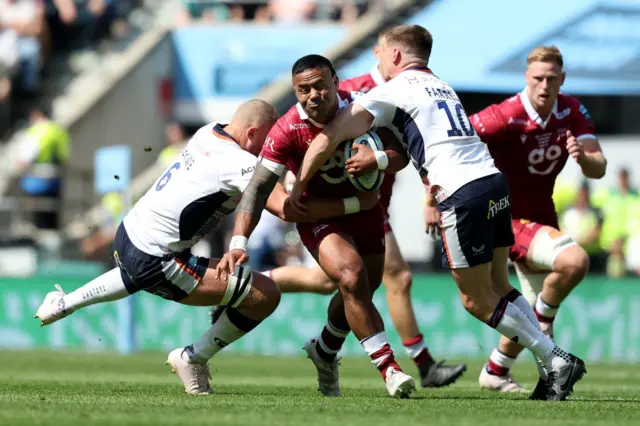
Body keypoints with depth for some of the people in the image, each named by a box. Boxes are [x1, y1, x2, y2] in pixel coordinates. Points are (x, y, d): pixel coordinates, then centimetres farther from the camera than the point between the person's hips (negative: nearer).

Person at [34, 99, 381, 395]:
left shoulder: (206, 133, 5)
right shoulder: (241, 165, -20)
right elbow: (287, 209, -30)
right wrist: (355, 204, -23)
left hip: (127, 235, 9)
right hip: (155, 263, -9)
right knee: (265, 295, -10)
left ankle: (64, 304, 55)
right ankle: (193, 359, 6)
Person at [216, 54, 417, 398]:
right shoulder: (287, 131, -25)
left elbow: (400, 156, -13)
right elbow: (259, 187, -24)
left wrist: (379, 159, -37)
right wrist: (238, 242, -34)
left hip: (364, 207, 4)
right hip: (319, 214, -4)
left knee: (361, 292, 14)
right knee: (351, 276, -27)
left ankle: (324, 351, 43)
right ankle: (387, 365, -21)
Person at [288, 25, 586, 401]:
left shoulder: (393, 91, 3)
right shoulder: (442, 86, 25)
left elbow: (329, 137, 0)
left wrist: (299, 186, 9)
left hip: (464, 195, -7)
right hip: (495, 183, 7)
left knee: (477, 301, 3)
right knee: (498, 288, 16)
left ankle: (556, 361, 0)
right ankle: (556, 362, 7)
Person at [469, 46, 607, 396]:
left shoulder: (572, 111, -5)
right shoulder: (506, 117, -22)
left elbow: (598, 169, -9)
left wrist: (583, 156, -32)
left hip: (542, 216, 7)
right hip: (509, 218, -7)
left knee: (540, 311, 16)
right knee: (574, 260, -31)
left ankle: (495, 371, 34)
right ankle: (542, 321, -7)